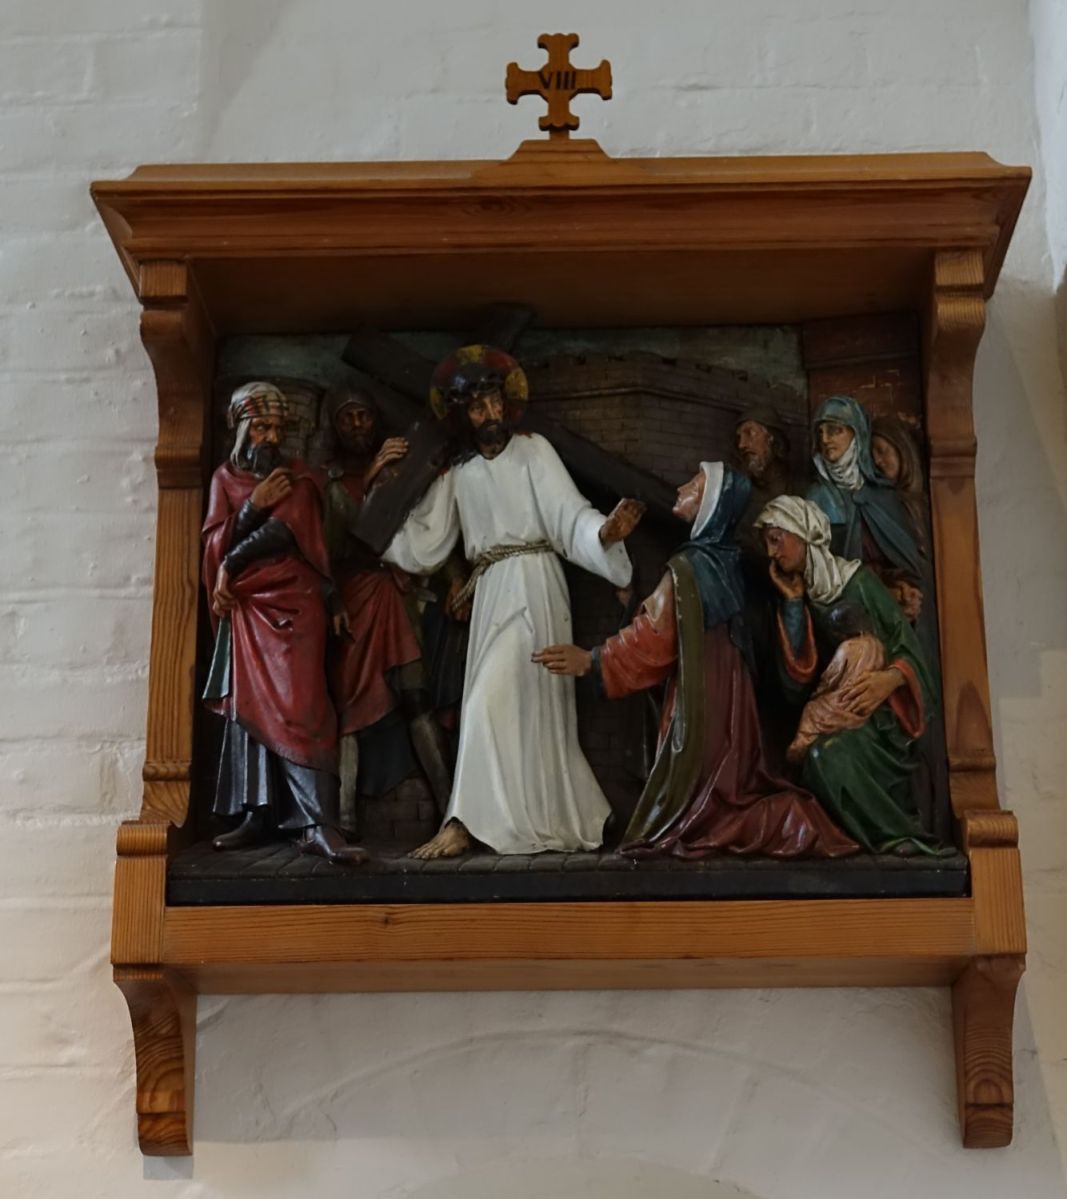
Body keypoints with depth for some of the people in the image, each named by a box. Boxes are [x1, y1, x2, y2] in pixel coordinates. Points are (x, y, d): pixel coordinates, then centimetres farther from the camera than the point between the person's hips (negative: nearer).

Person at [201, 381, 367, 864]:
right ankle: (258, 814, -1)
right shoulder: (225, 478, 15)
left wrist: (232, 564, -4)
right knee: (248, 704, -2)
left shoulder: (298, 478, 8)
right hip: (245, 608, 4)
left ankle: (318, 824, -25)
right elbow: (217, 543, 4)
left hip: (295, 604, -3)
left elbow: (283, 532, -8)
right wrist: (254, 505, -8)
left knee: (299, 706, -15)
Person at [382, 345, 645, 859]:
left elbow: (569, 514, -10)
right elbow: (423, 539, 12)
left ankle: (463, 823, -17)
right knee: (527, 710, 7)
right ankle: (577, 816, 15)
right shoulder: (458, 474, 15)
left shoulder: (534, 451, 0)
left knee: (491, 700, -15)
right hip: (489, 594, 6)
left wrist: (606, 531, -31)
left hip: (531, 585, -6)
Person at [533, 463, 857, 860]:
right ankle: (787, 819, 1)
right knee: (725, 787, 15)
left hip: (699, 700, -9)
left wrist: (591, 660, -11)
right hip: (725, 694, 9)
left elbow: (652, 639, -15)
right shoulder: (723, 560, 8)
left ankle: (783, 821, -12)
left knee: (696, 809, -2)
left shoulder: (689, 567, -18)